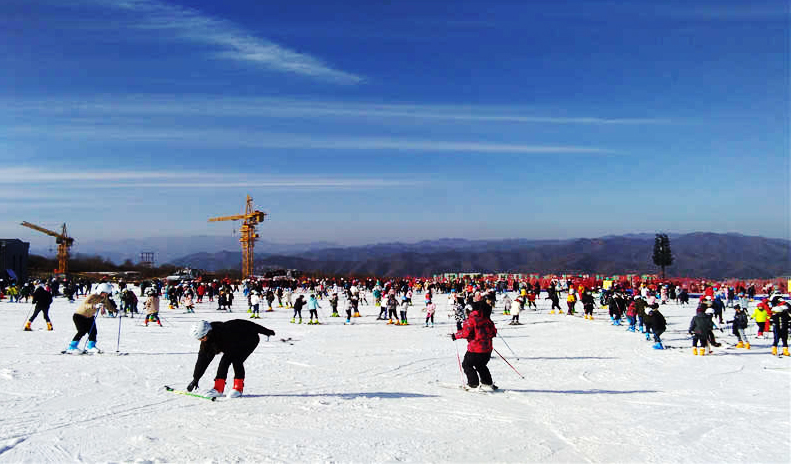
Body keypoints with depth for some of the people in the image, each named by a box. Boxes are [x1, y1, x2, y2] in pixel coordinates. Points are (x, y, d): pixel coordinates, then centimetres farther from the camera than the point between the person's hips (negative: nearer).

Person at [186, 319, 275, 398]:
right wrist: (195, 379, -3)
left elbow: (245, 325, -32)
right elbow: (202, 359, -4)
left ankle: (238, 389, -11)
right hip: (234, 346, 7)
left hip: (250, 340, -7)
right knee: (225, 360, -9)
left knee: (236, 360, -21)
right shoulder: (206, 342, -13)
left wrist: (265, 331, -28)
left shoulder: (225, 330, -37)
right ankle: (218, 389, -1)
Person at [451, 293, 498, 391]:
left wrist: (455, 336, -4)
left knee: (467, 364, 10)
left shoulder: (472, 318, -15)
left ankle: (473, 383, 5)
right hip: (487, 349, 7)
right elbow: (494, 332, 10)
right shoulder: (487, 318, 5)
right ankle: (488, 383, 24)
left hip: (475, 349, -7)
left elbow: (466, 332, -18)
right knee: (481, 365, 26)